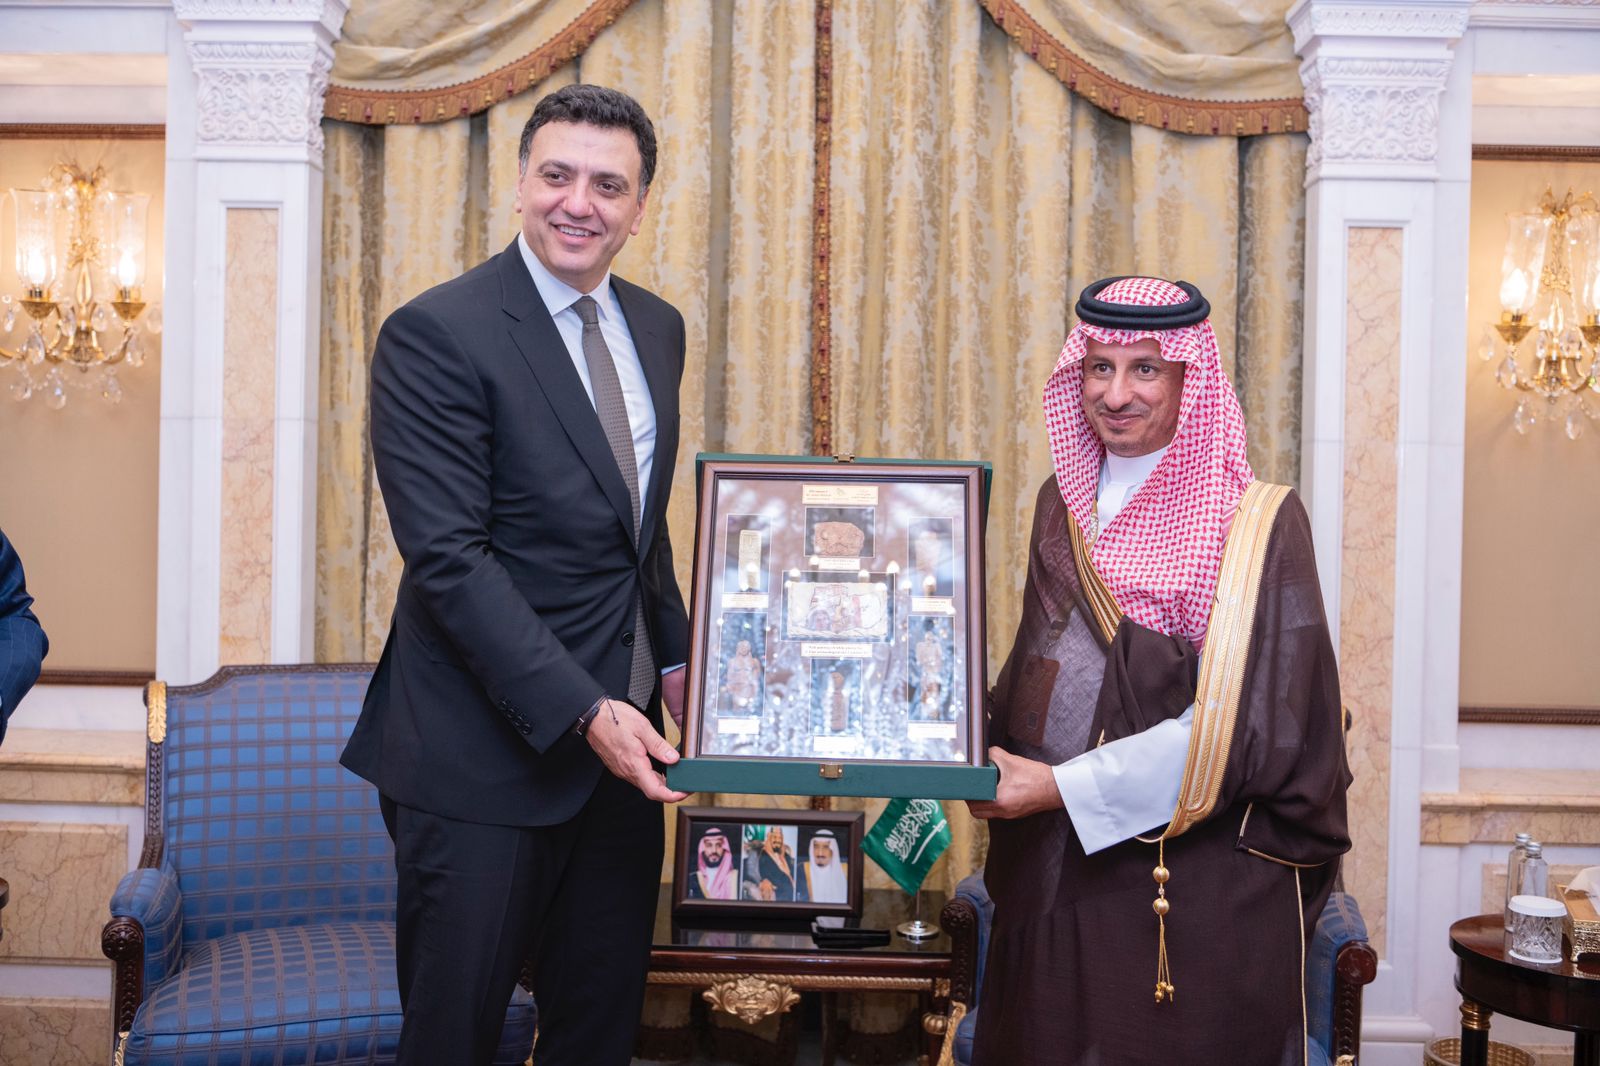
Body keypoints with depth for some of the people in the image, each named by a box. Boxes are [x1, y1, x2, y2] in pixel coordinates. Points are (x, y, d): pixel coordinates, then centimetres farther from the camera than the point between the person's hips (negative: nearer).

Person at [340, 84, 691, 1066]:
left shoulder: (657, 328, 10)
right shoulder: (436, 334, -13)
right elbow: (448, 558, -19)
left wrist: (675, 657, 9)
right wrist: (581, 712, -23)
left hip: (624, 737, 7)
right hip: (489, 753, -6)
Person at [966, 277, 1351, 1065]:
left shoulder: (1256, 522, -11)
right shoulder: (1066, 503, 7)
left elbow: (1237, 724, -16)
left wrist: (1063, 788, -18)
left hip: (1200, 884, -5)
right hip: (1057, 874, 5)